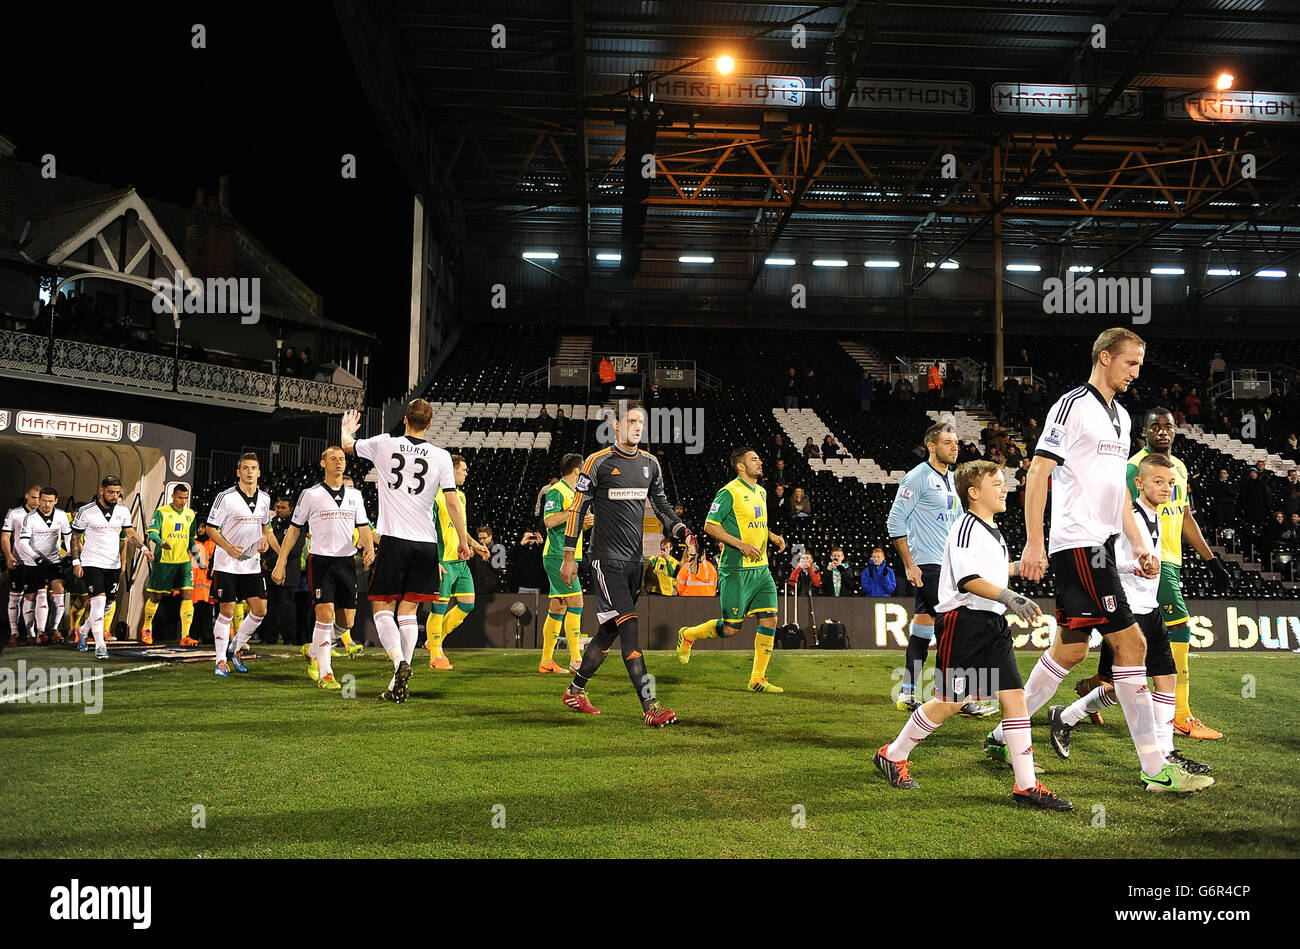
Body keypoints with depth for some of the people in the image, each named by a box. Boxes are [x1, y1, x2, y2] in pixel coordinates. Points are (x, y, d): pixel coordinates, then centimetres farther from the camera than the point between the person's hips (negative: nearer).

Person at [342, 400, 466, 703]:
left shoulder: (384, 444, 0)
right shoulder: (441, 456, 0)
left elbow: (346, 446, 19)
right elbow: (453, 502, -2)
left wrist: (347, 430, 42)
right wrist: (463, 540, 8)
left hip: (394, 540, -2)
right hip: (427, 543, 2)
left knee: (382, 607, 7)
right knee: (408, 611, 10)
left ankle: (399, 662, -18)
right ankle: (399, 685, 8)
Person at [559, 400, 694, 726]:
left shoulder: (650, 463, 11)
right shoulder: (598, 462, -6)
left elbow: (661, 506, 21)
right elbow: (577, 509, -3)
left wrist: (683, 532, 4)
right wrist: (569, 557, -5)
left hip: (634, 558, 7)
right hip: (606, 557, -6)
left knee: (609, 631, 12)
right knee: (629, 628, -14)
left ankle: (575, 691, 28)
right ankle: (650, 706, -17)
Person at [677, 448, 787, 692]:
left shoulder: (761, 492, 14)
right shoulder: (729, 492, -11)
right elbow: (710, 526, -13)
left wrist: (772, 536, 8)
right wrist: (741, 544, -19)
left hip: (761, 569, 8)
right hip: (736, 570, -7)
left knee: (770, 620, -1)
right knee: (731, 628, -1)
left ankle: (757, 679, 9)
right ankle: (688, 635, 25)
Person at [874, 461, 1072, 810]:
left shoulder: (992, 529, 18)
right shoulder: (967, 527, -12)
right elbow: (967, 578, -24)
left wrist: (1020, 566, 25)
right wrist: (1008, 597, -32)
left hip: (993, 623, 9)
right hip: (963, 621, -9)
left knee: (1014, 695, -1)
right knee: (948, 702, -2)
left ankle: (1026, 785, 2)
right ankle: (892, 756, 16)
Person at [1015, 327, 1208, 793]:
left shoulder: (1121, 416, 19)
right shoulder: (1072, 405, -8)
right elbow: (1038, 471, -12)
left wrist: (1138, 543, 15)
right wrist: (1033, 542, -17)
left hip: (1099, 547, 9)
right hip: (1078, 543, -9)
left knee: (1070, 648, 10)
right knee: (1131, 644, -9)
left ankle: (1004, 736, 20)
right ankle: (1155, 768, -2)